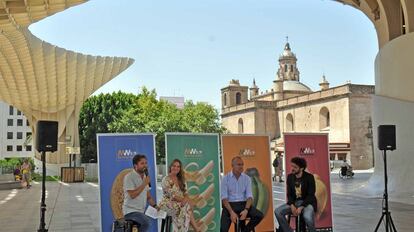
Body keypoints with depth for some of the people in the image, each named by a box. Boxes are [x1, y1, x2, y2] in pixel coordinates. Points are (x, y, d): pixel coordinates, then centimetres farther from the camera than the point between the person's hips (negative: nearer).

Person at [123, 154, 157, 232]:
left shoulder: (145, 177, 14)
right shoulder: (129, 177, -10)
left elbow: (148, 196, 16)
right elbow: (132, 195, -20)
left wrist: (155, 206, 2)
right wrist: (144, 183, -17)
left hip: (141, 211, 8)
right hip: (130, 211, -8)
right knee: (146, 221, -29)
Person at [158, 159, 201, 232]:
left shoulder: (180, 180, 12)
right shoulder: (166, 180, -10)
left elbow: (185, 193, 7)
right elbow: (172, 195, -16)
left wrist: (186, 199, -15)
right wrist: (182, 200, -23)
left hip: (180, 203, 6)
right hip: (168, 203, -6)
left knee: (189, 203, -24)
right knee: (187, 207, -27)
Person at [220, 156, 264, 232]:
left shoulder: (247, 178, 5)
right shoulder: (226, 178, -3)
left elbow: (249, 196, -1)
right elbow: (224, 198, -9)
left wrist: (246, 210, -19)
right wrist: (231, 212, -22)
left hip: (243, 204, 3)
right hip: (230, 204, -3)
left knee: (259, 215, -21)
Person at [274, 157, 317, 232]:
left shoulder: (309, 177, -8)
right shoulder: (290, 177, 5)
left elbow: (311, 195, -12)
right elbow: (289, 194, 7)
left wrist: (301, 207, -22)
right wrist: (292, 206, -13)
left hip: (307, 202, -5)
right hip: (294, 202, 5)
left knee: (308, 217, -38)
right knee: (277, 211, -19)